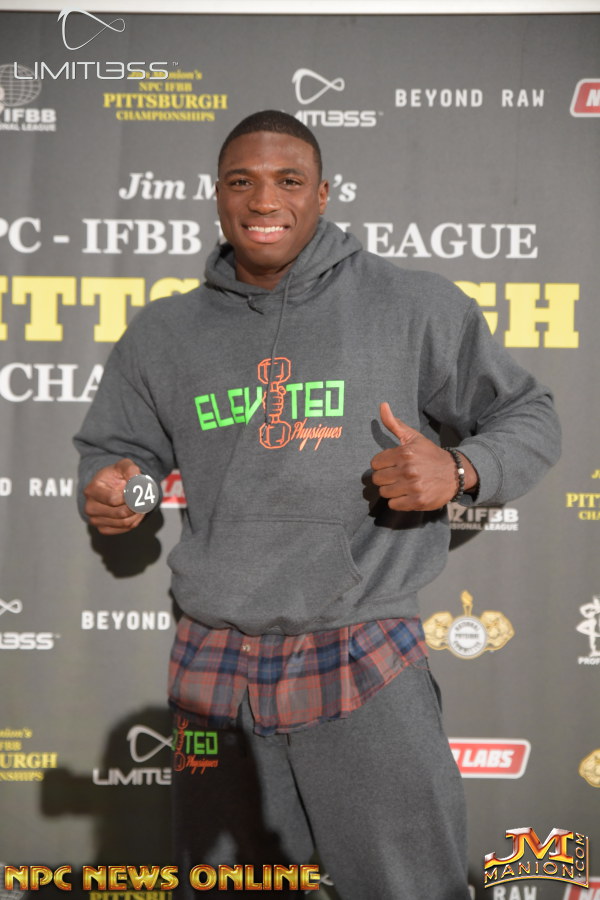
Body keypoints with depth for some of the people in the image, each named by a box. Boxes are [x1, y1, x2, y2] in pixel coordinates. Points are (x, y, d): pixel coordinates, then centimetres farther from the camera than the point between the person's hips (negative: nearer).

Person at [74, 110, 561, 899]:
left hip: (366, 664, -2)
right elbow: (114, 448, 20)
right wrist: (106, 491, -3)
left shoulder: (413, 307, -1)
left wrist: (461, 471, -15)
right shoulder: (164, 333, 8)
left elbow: (528, 418, 5)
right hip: (215, 667, 3)